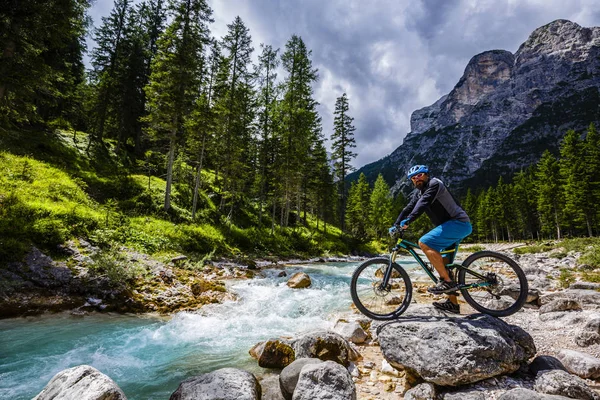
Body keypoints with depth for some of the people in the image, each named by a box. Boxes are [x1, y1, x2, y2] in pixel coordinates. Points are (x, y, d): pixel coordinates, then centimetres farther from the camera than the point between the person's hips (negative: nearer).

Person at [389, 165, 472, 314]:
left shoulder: (434, 183, -12)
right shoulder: (419, 192, 15)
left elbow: (424, 203, -28)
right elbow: (409, 207, 7)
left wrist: (408, 220, -39)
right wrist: (395, 225, -5)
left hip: (459, 223, -10)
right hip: (452, 225, 10)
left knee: (424, 243, -24)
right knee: (443, 264, 10)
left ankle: (447, 282, -18)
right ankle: (452, 303, 19)